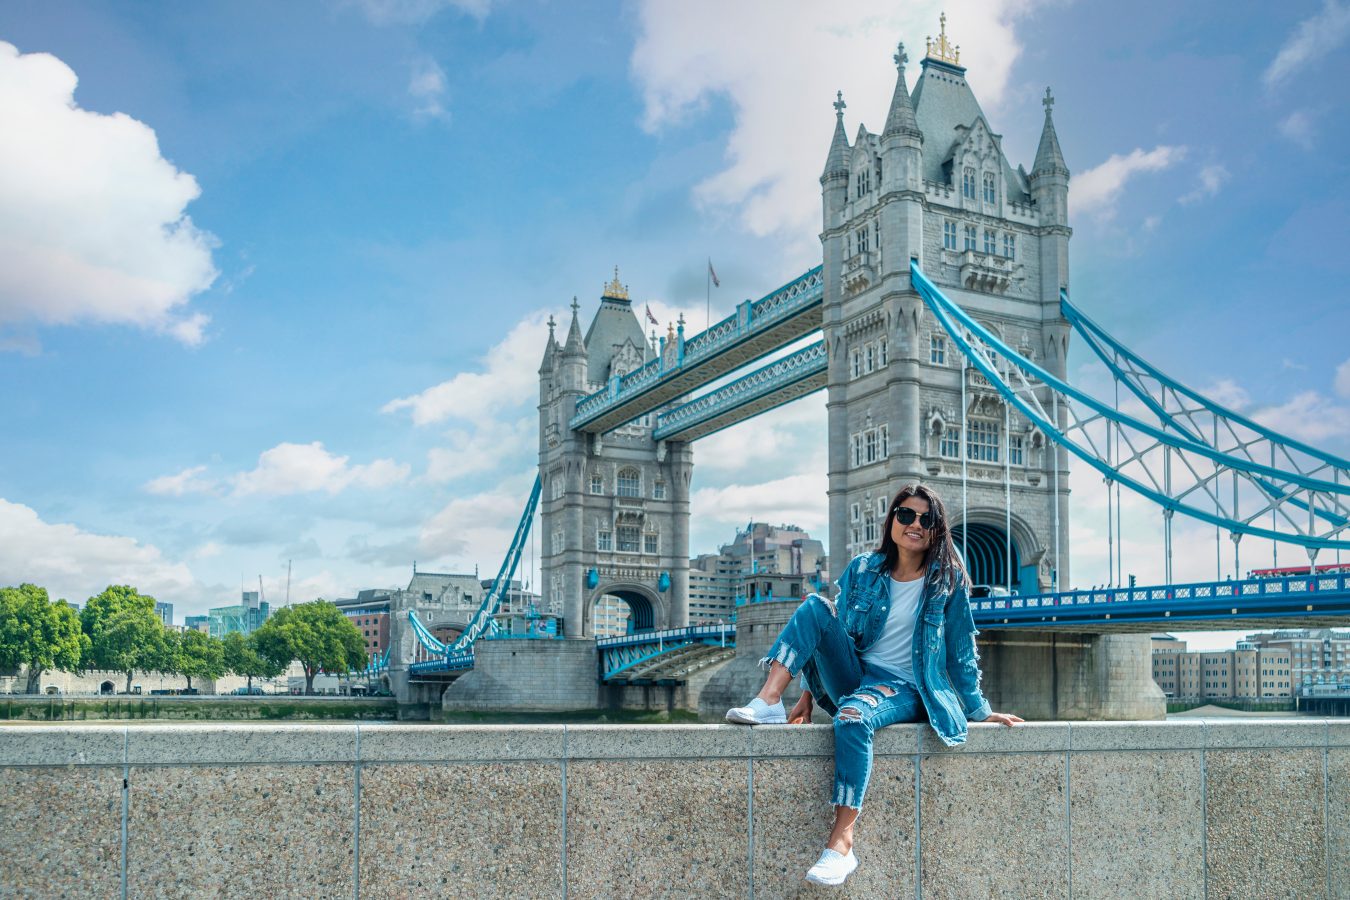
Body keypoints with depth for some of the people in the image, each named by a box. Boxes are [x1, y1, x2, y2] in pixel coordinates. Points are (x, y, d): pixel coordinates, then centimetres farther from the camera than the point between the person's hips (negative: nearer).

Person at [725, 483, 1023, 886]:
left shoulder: (947, 580, 0)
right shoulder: (863, 570, 7)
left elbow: (961, 650, 5)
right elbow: (836, 635, 10)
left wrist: (979, 710, 4)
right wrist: (809, 694, 5)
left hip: (904, 688, -4)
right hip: (855, 675, 4)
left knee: (853, 717, -38)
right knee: (815, 607, -18)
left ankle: (842, 843, -36)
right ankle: (767, 702, -29)